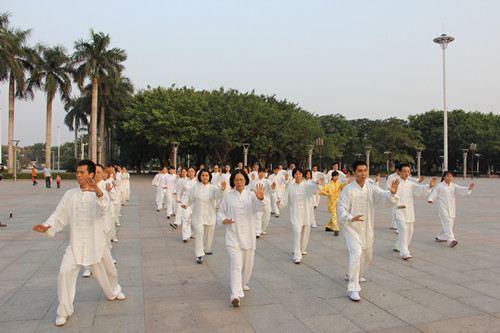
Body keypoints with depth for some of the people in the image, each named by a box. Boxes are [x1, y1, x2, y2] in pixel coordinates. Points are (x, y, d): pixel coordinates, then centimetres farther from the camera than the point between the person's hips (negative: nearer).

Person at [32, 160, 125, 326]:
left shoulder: (98, 194, -8)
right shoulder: (70, 195, 2)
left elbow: (104, 206, -30)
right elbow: (59, 215, 4)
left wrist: (98, 191, -52)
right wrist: (47, 226, -16)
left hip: (96, 242, -1)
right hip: (75, 244, 1)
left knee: (107, 270, 15)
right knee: (65, 272, -15)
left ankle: (114, 291, 47)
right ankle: (64, 311, 2)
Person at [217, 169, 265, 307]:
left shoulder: (251, 195, 2)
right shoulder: (228, 197, 2)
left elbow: (258, 209, -14)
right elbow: (220, 212, 9)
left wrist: (260, 199, -34)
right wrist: (224, 220, -12)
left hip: (248, 235, 2)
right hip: (233, 235, -2)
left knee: (248, 264, 15)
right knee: (236, 265, -13)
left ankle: (242, 283, 41)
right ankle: (235, 295, -15)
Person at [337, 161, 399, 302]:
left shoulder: (372, 189, -1)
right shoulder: (348, 189, -11)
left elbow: (385, 197, -14)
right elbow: (341, 208, -13)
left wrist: (392, 192, -36)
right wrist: (351, 218, -30)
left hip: (367, 228, 5)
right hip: (351, 227, -5)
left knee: (367, 256, 19)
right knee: (356, 253, -22)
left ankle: (354, 275, 47)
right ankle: (352, 289, -16)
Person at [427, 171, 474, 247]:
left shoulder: (454, 186, 10)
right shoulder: (440, 186, -1)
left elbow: (461, 190, -4)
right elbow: (434, 193, 0)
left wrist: (469, 188, -23)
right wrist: (430, 199, -18)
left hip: (452, 208, 6)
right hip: (443, 208, -6)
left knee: (451, 223, 12)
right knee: (447, 223, -15)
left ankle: (440, 237, 28)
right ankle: (451, 240, -22)